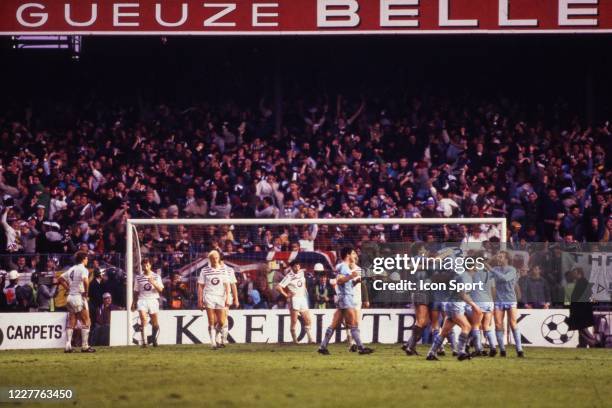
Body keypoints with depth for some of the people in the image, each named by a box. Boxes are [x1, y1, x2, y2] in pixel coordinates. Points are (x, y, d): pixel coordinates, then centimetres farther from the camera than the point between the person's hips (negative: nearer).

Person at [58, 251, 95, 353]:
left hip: (70, 297, 7)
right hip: (79, 297, -7)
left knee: (71, 323, 9)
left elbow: (61, 279, 20)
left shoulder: (71, 269, 12)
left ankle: (68, 346, 4)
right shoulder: (83, 269, -10)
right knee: (86, 322, 1)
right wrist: (86, 291, -15)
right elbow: (85, 280, -29)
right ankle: (85, 346, -2)